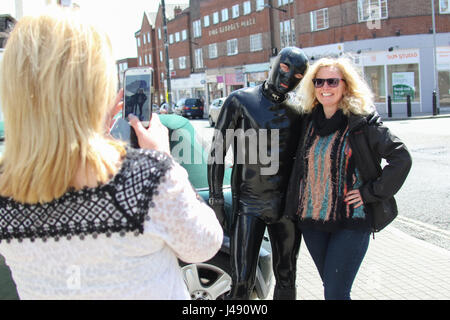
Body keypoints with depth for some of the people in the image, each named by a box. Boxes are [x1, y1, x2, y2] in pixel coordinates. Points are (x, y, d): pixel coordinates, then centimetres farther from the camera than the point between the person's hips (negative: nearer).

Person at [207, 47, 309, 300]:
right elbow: (217, 151, -3)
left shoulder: (297, 111, 6)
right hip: (248, 206, -3)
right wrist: (216, 200, -8)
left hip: (286, 207, 3)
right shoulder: (240, 101, -4)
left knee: (287, 279, 13)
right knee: (242, 282, -4)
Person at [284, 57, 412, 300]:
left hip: (351, 222, -5)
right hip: (310, 218, 5)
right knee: (329, 285, 15)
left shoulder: (362, 123, -8)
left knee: (335, 292, -7)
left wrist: (370, 192, -13)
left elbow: (401, 157, -12)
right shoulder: (308, 121, 7)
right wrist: (295, 206, 12)